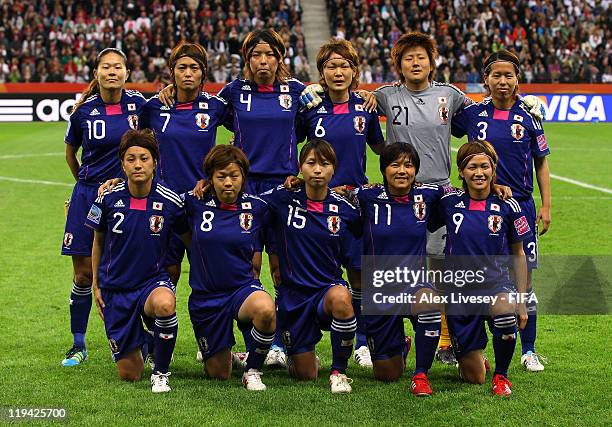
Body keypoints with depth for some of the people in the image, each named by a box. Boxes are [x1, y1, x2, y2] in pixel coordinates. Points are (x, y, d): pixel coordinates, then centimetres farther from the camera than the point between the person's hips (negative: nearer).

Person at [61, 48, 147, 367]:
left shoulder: (137, 104, -4)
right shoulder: (84, 110, -3)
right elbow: (70, 153, 14)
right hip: (88, 195, 0)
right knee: (83, 273, 1)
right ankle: (78, 345, 13)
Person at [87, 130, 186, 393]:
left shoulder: (170, 201, -12)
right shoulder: (108, 199, -8)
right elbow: (98, 241, 8)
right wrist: (96, 285, 8)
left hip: (154, 280, -1)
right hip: (116, 289, 2)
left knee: (164, 304, -41)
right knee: (129, 375, 4)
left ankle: (161, 373, -16)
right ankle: (143, 341, 42)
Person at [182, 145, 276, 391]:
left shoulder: (257, 208, -5)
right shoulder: (195, 204, -5)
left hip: (243, 287, -1)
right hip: (205, 295, 1)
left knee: (266, 309, -38)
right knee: (218, 374, 7)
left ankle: (253, 371, -12)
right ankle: (224, 353, 46)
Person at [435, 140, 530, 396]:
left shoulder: (508, 207, -3)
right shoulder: (449, 203, -3)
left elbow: (518, 255, 5)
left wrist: (521, 301, 2)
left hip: (496, 284, -1)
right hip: (459, 290, 1)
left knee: (505, 311, -39)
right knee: (474, 378, 1)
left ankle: (501, 374, -11)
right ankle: (476, 361, 41)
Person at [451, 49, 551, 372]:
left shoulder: (528, 117, 1)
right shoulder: (472, 114, 1)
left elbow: (541, 164, 7)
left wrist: (546, 206, 2)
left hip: (520, 205, 0)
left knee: (523, 279, 3)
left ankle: (529, 351, 13)